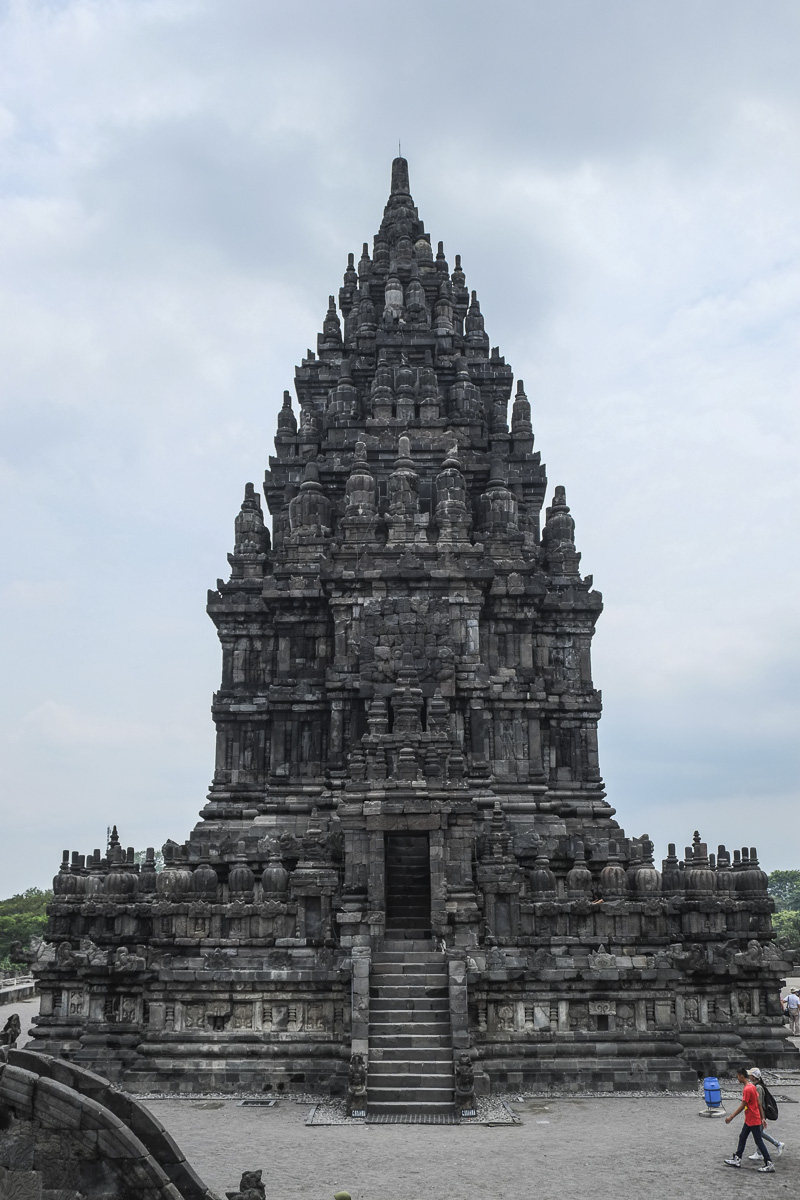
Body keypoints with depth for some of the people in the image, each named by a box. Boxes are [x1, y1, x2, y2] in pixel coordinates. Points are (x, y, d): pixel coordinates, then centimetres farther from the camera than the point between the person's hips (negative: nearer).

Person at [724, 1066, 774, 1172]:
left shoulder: (747, 1089, -24)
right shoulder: (752, 1086, 6)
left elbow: (742, 1106, -22)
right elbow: (759, 1103, 11)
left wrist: (731, 1117, -16)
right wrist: (762, 1118, 16)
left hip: (753, 1121, -10)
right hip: (749, 1120, 10)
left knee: (759, 1141, -3)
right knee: (742, 1137, 15)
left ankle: (769, 1165, 3)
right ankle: (737, 1159, 23)